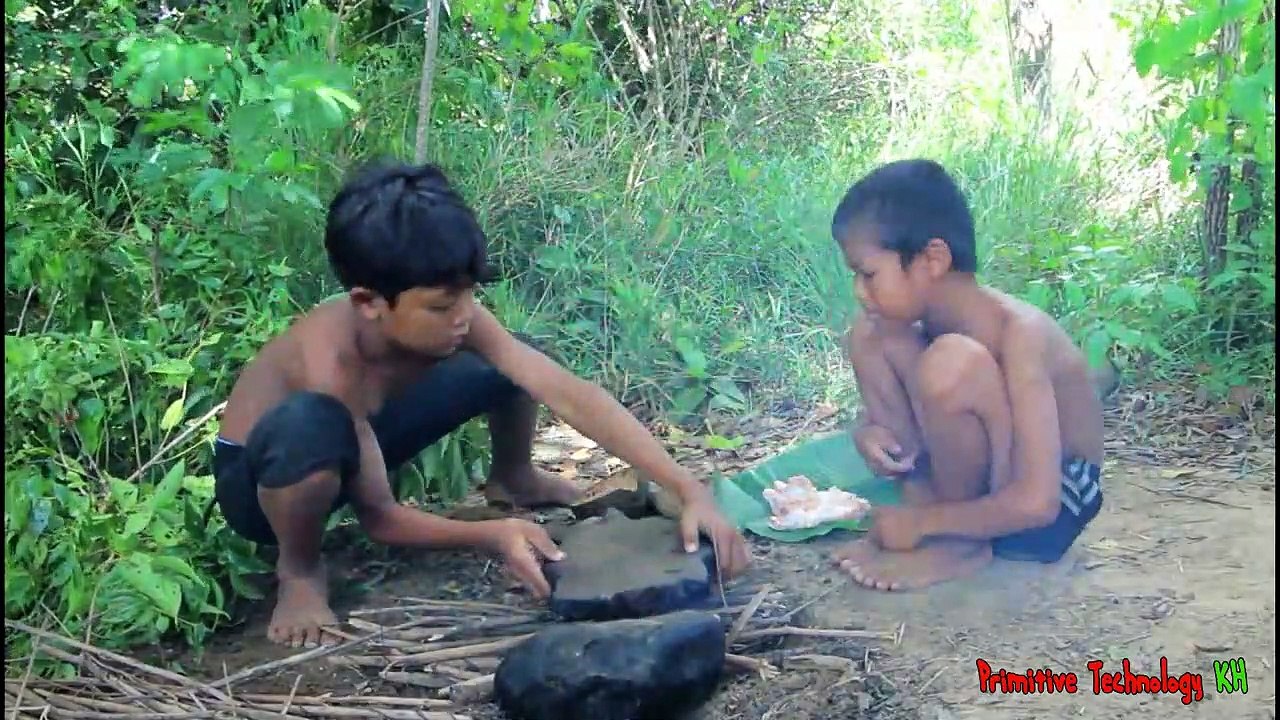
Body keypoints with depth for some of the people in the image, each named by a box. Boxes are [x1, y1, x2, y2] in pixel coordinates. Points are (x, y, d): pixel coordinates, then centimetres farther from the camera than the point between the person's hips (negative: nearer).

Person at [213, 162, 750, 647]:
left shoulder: (451, 314, -25)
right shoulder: (332, 362, -39)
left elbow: (570, 395, -31)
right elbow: (379, 517, -30)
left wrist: (690, 491, -38)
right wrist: (492, 537, -41)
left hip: (364, 432, 6)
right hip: (261, 478, -6)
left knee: (511, 366, -9)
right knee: (312, 426, -45)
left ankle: (511, 481, 24)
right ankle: (299, 570, -13)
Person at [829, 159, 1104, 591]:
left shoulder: (1017, 332, -29)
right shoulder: (926, 315, -7)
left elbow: (1035, 503, -35)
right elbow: (880, 412, 10)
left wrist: (922, 523, -23)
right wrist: (867, 433, -15)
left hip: (1056, 507, -7)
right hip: (978, 482, 7)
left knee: (949, 361, -33)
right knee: (870, 335, -3)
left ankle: (959, 543, -12)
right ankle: (925, 500, -3)